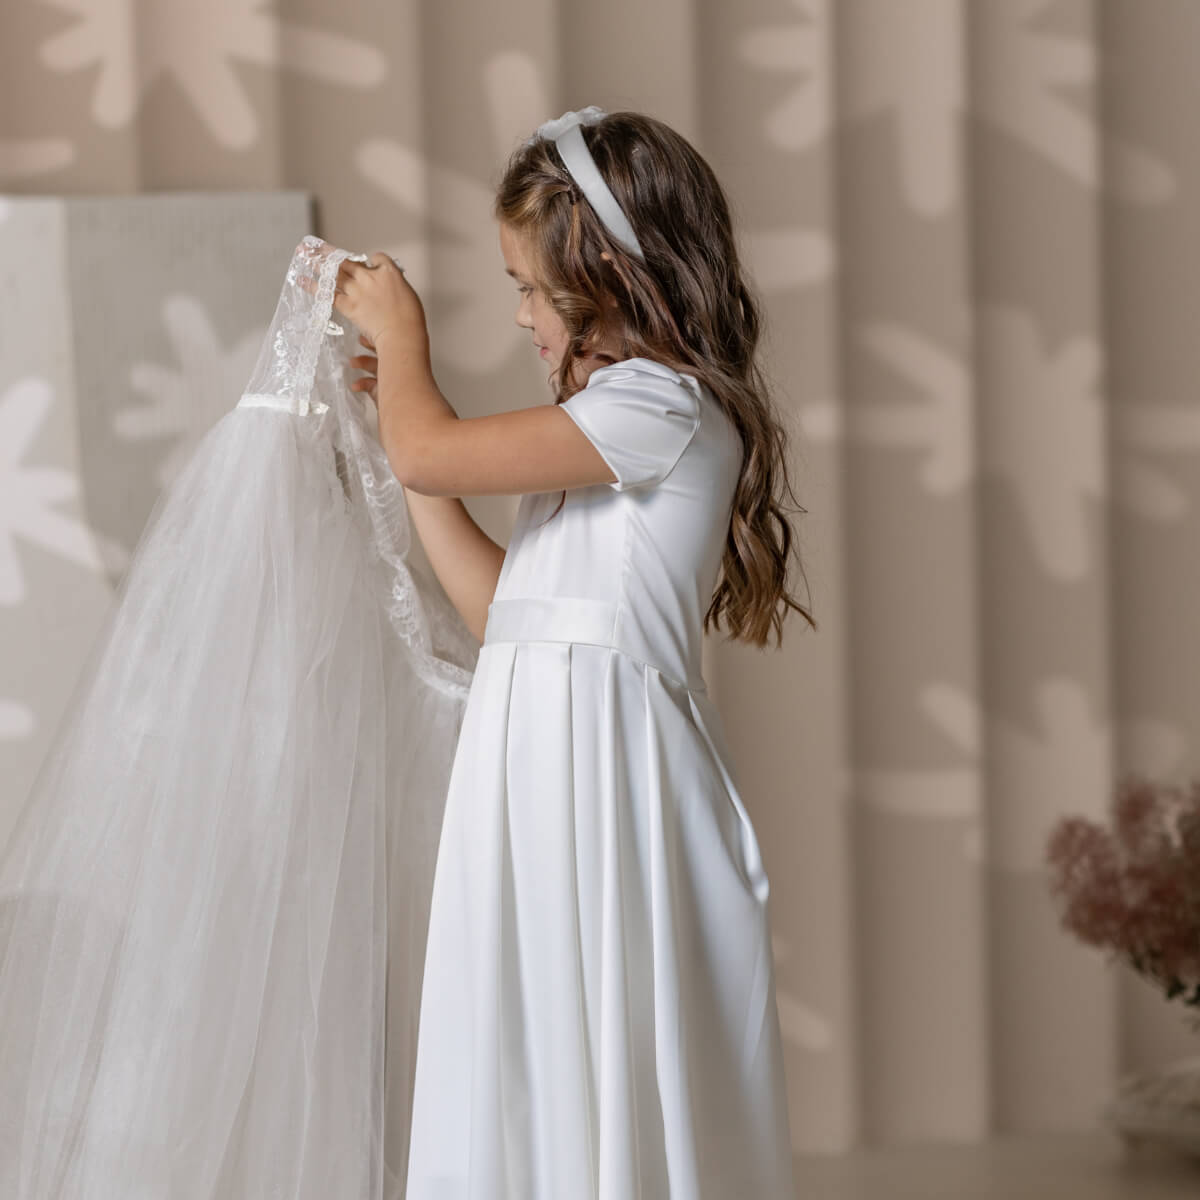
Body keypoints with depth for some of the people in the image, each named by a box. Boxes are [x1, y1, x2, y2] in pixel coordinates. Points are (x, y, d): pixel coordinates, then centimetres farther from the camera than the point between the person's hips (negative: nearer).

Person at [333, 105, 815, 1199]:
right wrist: (404, 398, 23)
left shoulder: (664, 408, -11)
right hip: (543, 754, 9)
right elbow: (498, 603, 22)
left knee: (598, 1070, -8)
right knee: (530, 1083, 7)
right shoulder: (617, 433, 20)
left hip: (602, 768, -9)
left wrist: (401, 333, 6)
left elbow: (431, 455, -14)